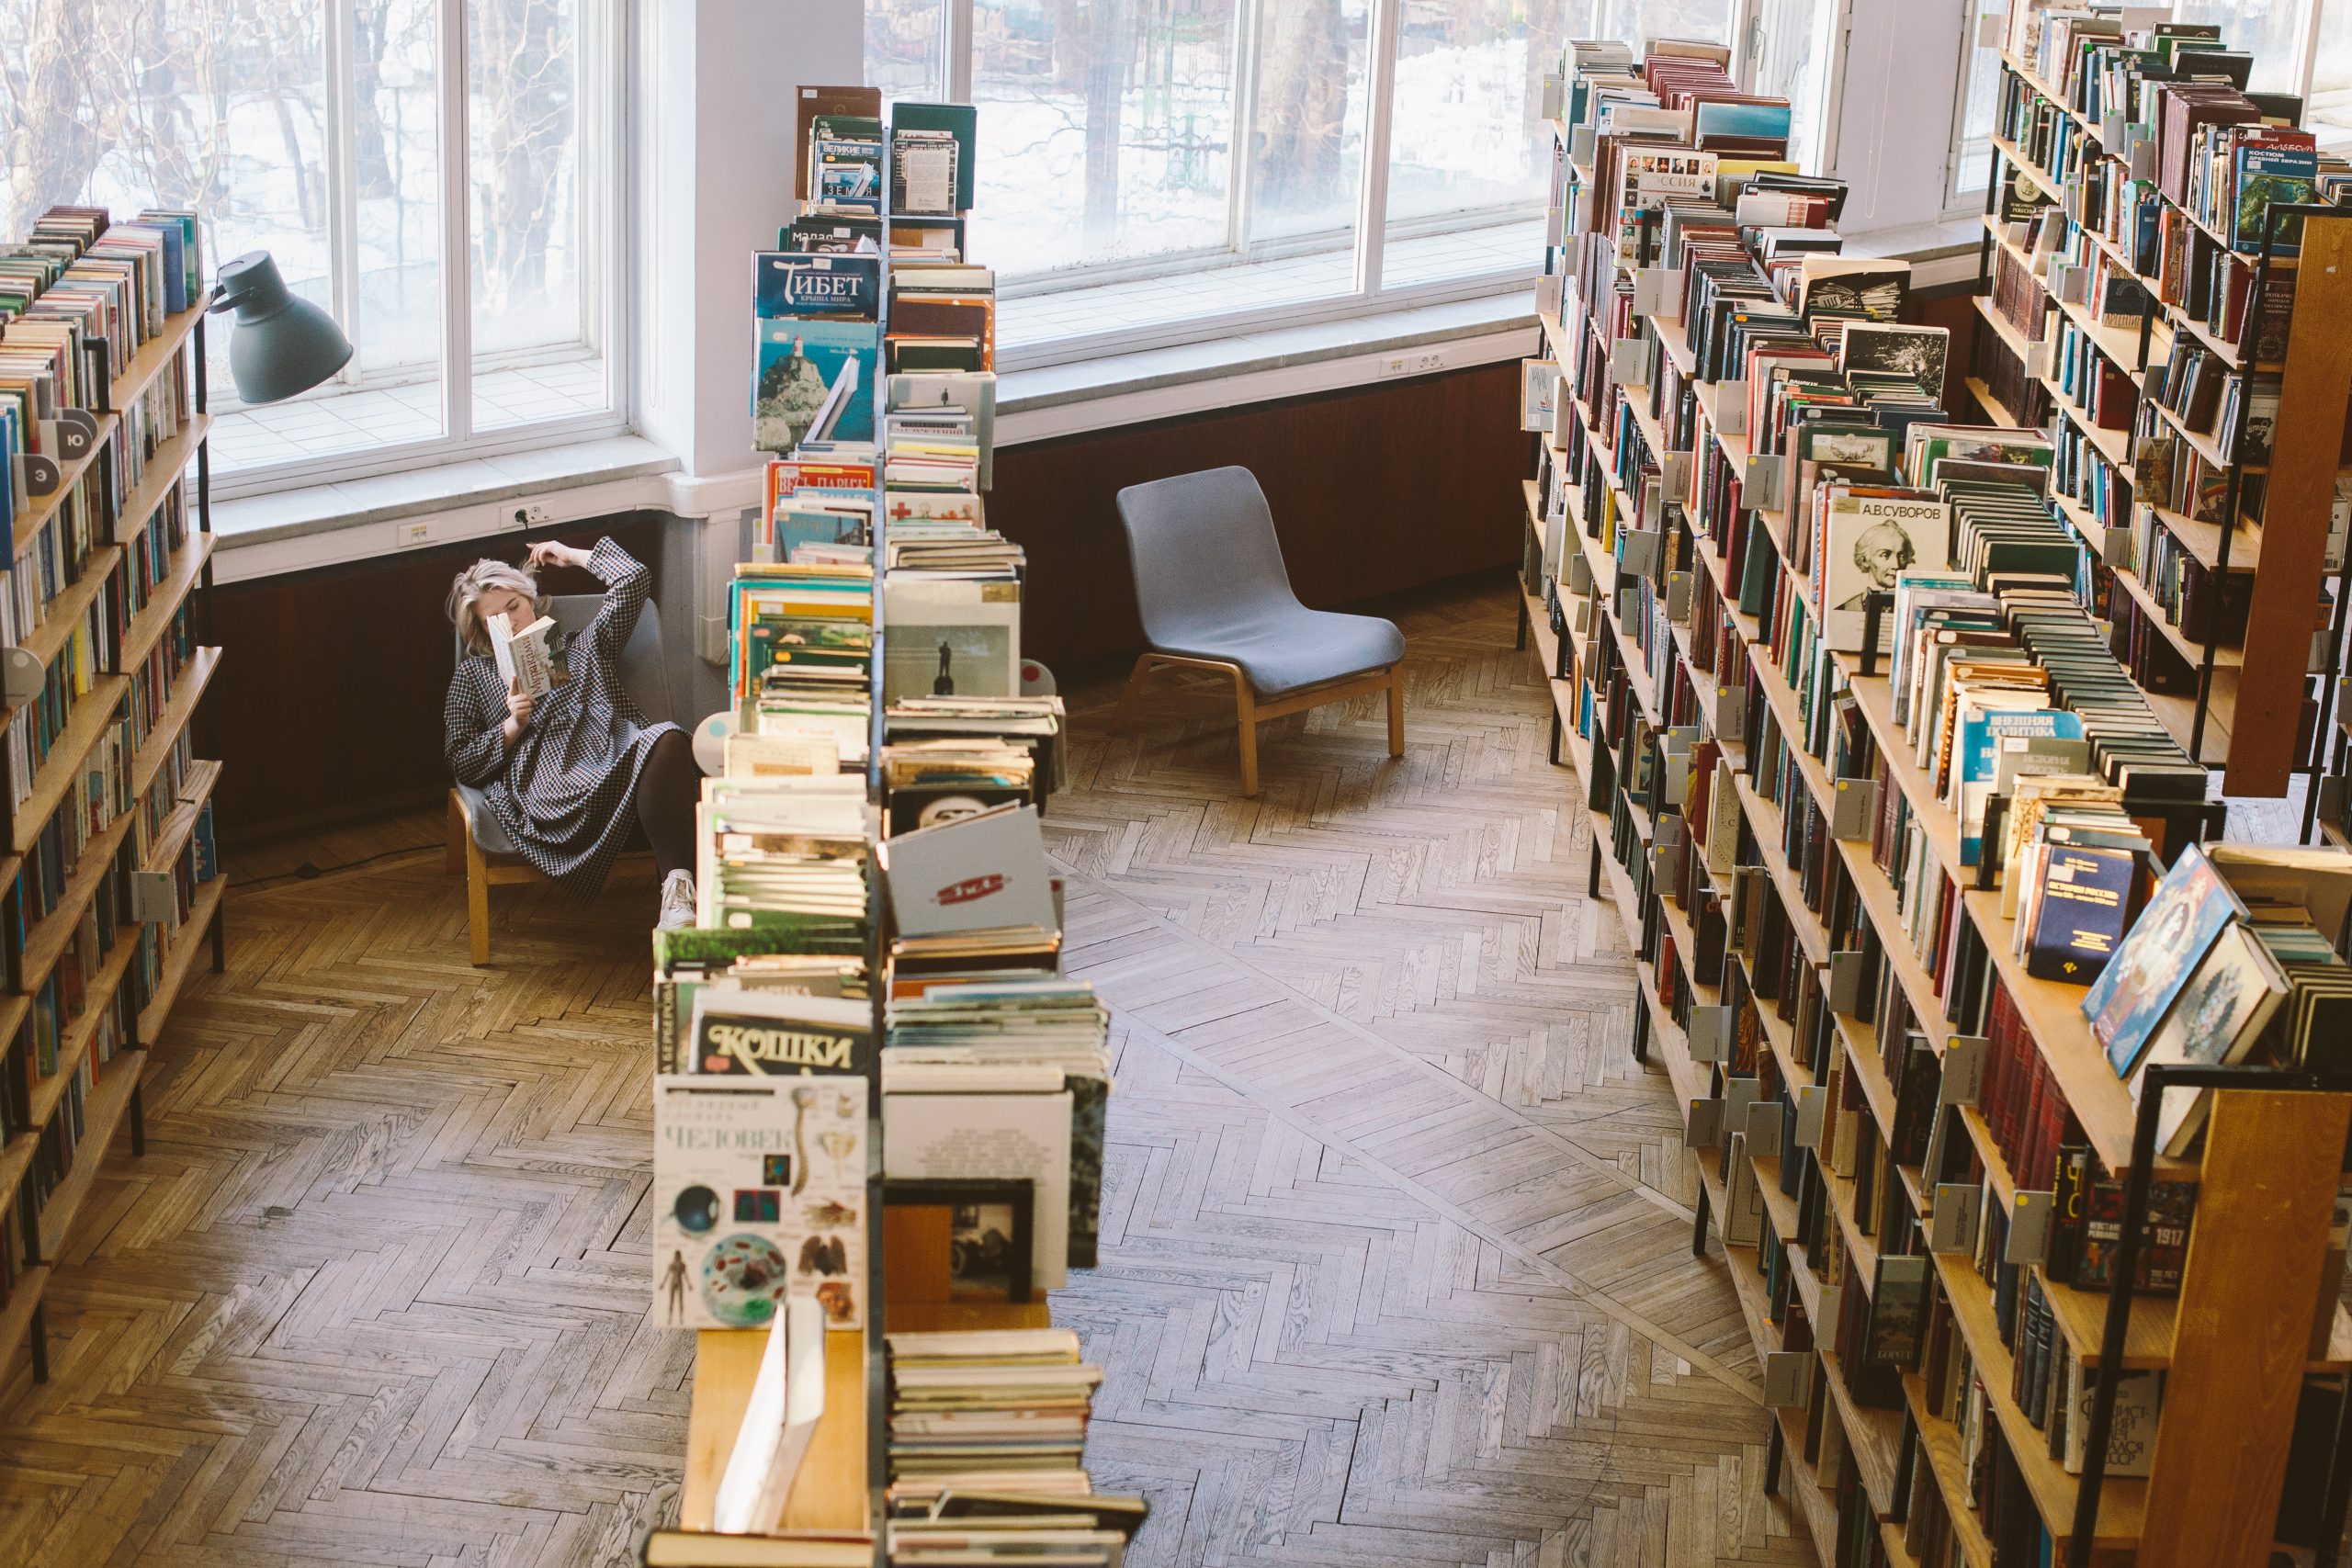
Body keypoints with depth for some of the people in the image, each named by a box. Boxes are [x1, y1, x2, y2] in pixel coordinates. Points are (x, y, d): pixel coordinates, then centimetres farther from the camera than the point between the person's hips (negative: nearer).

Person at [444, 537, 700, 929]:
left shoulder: (582, 645, 33)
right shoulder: (474, 673, 27)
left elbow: (634, 580, 25)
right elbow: (461, 763, 17)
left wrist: (571, 555, 34)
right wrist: (513, 726, 2)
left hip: (617, 756, 3)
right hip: (545, 782, -3)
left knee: (667, 741, -37)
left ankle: (680, 889, -52)